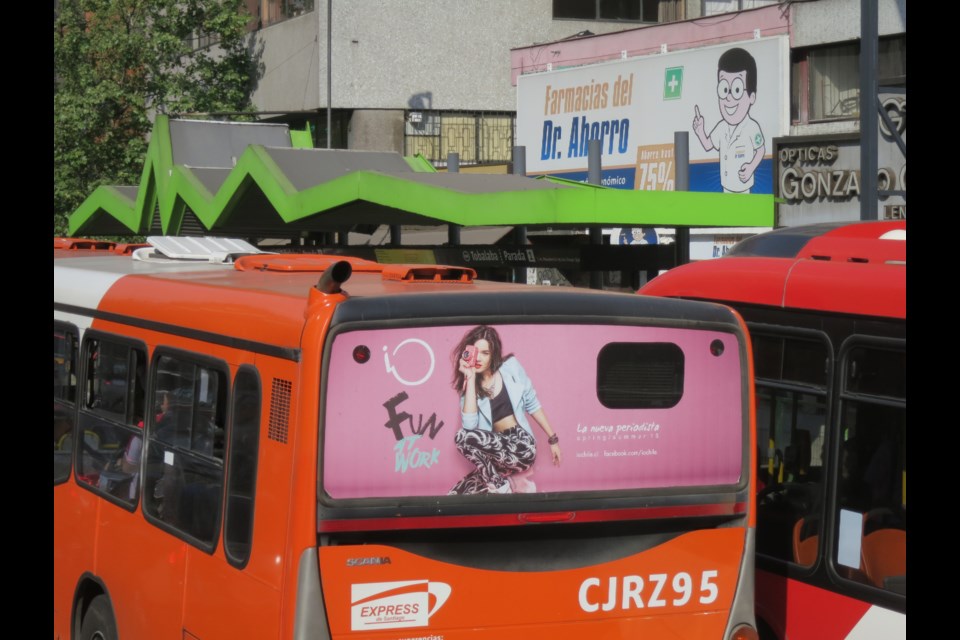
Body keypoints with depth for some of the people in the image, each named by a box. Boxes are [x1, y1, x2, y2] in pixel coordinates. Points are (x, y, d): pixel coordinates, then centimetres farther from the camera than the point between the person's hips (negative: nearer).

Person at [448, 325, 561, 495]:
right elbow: (469, 425, -12)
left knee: (462, 437, -27)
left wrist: (553, 439, 8)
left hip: (521, 445, -3)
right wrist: (470, 379, -9)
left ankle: (504, 487, -12)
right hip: (497, 453, 3)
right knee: (457, 494, -19)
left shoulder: (510, 367, 1)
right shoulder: (468, 385, 7)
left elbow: (532, 404, 9)